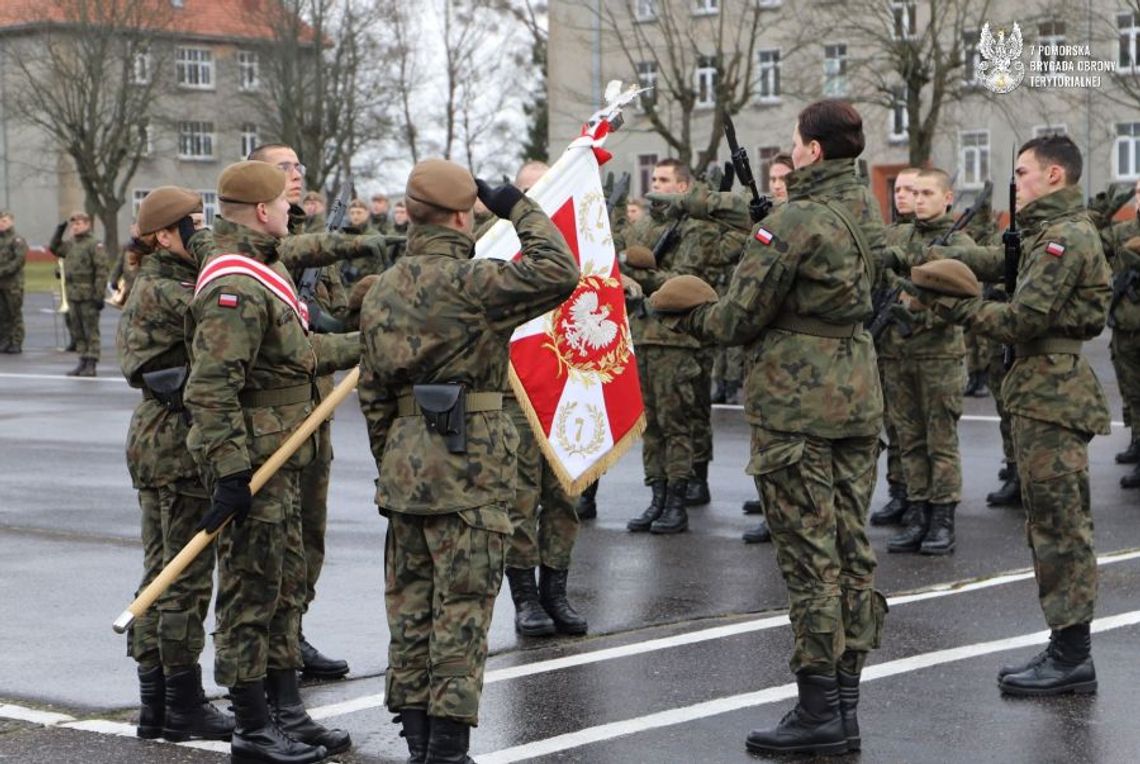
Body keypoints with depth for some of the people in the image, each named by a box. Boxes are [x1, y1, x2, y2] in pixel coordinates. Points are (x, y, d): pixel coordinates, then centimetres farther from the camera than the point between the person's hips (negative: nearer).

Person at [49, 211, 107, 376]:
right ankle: (83, 361, 19)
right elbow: (55, 249, 27)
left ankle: (91, 365, 0)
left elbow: (101, 271, -12)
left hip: (88, 296, -8)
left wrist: (99, 294, -17)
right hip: (73, 295, 8)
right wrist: (59, 232, 12)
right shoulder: (70, 244, 12)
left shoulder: (94, 245, -9)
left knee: (91, 331, -2)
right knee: (77, 331, 12)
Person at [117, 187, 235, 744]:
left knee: (162, 571, 13)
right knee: (188, 574, -3)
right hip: (180, 441, -10)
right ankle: (184, 707, 5)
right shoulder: (168, 292, -16)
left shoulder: (152, 286, 15)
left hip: (155, 437, 10)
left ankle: (155, 705, 18)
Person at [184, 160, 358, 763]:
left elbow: (302, 352, 26)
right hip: (252, 462, -11)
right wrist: (231, 473, -28)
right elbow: (211, 389, -26)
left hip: (280, 460, 11)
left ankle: (286, 713, 26)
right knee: (251, 594, -2)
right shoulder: (236, 288, -20)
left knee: (286, 588, 16)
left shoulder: (263, 272, 15)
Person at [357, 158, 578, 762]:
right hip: (467, 467, -7)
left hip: (404, 467, 7)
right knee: (462, 610, -3)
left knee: (410, 608, 11)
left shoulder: (381, 290, 11)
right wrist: (519, 210, -6)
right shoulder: (469, 282, -13)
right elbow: (559, 273, -19)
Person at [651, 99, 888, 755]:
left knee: (809, 555, -3)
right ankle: (846, 703, 16)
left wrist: (688, 317, 9)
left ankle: (819, 711, 2)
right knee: (851, 546, 10)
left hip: (796, 400, -8)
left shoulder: (794, 221, -16)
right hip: (859, 392, 8)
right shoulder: (867, 211, 9)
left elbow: (741, 318, -13)